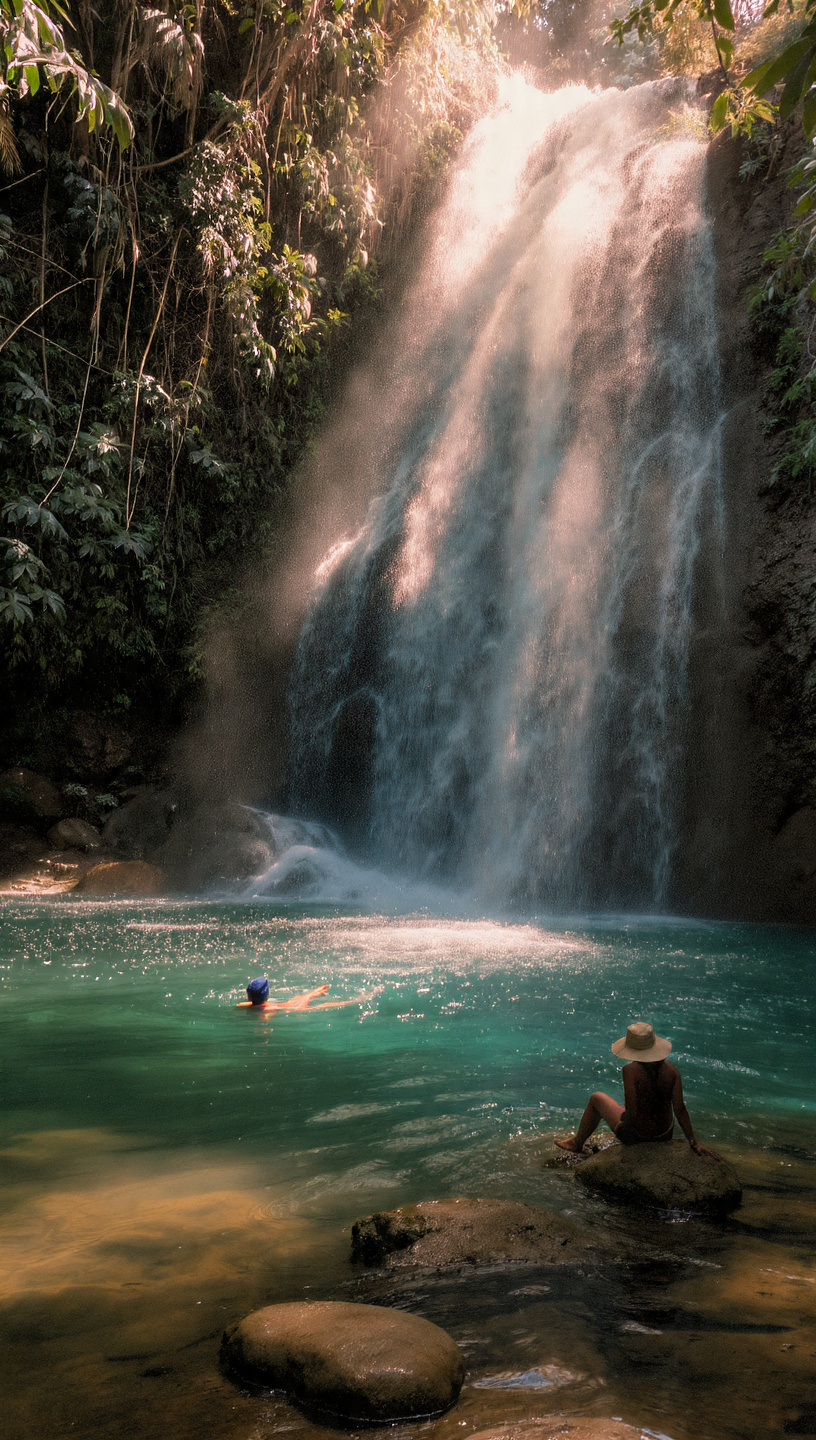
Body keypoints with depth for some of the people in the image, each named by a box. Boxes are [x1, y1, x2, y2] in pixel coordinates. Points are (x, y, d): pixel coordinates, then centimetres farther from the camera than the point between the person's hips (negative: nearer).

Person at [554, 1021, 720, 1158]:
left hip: (636, 1136, -5)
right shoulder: (671, 1070, -11)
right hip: (665, 1135, 5)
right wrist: (694, 1143, -4)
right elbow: (680, 1109, -10)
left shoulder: (631, 1070, -25)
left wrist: (624, 1118, -4)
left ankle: (577, 1142, 39)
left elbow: (632, 1112, -26)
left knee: (597, 1098, 20)